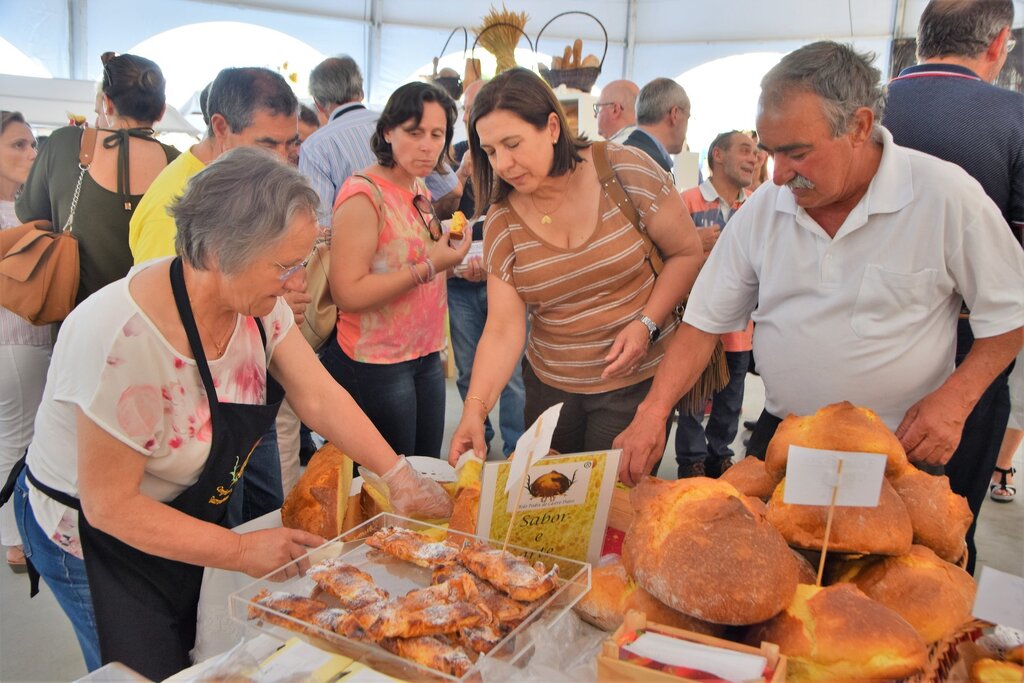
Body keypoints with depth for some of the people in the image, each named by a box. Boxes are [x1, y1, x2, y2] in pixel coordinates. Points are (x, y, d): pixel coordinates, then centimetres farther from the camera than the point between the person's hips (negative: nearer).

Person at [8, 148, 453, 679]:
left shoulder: (253, 298, -15)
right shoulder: (127, 339, -36)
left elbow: (320, 397, -12)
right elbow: (111, 507, -28)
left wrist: (399, 476, -19)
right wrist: (241, 551, -25)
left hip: (190, 511, 7)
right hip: (94, 537, -6)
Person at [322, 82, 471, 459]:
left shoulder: (419, 188, 9)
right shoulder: (364, 194, -17)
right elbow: (346, 293, -24)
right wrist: (428, 267, -23)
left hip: (425, 356, 8)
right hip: (376, 366, -8)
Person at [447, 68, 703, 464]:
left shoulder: (625, 170, -13)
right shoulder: (502, 220, -6)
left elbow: (686, 253, -4)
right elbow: (503, 329, -10)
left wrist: (647, 323, -18)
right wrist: (475, 407, -23)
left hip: (637, 381, -3)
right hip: (550, 385, 3)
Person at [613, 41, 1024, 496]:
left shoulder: (946, 196, -14)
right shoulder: (762, 209, -5)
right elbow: (703, 322, -3)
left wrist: (955, 399, -18)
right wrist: (654, 412, -15)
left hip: (904, 448, -2)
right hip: (780, 438, 3)